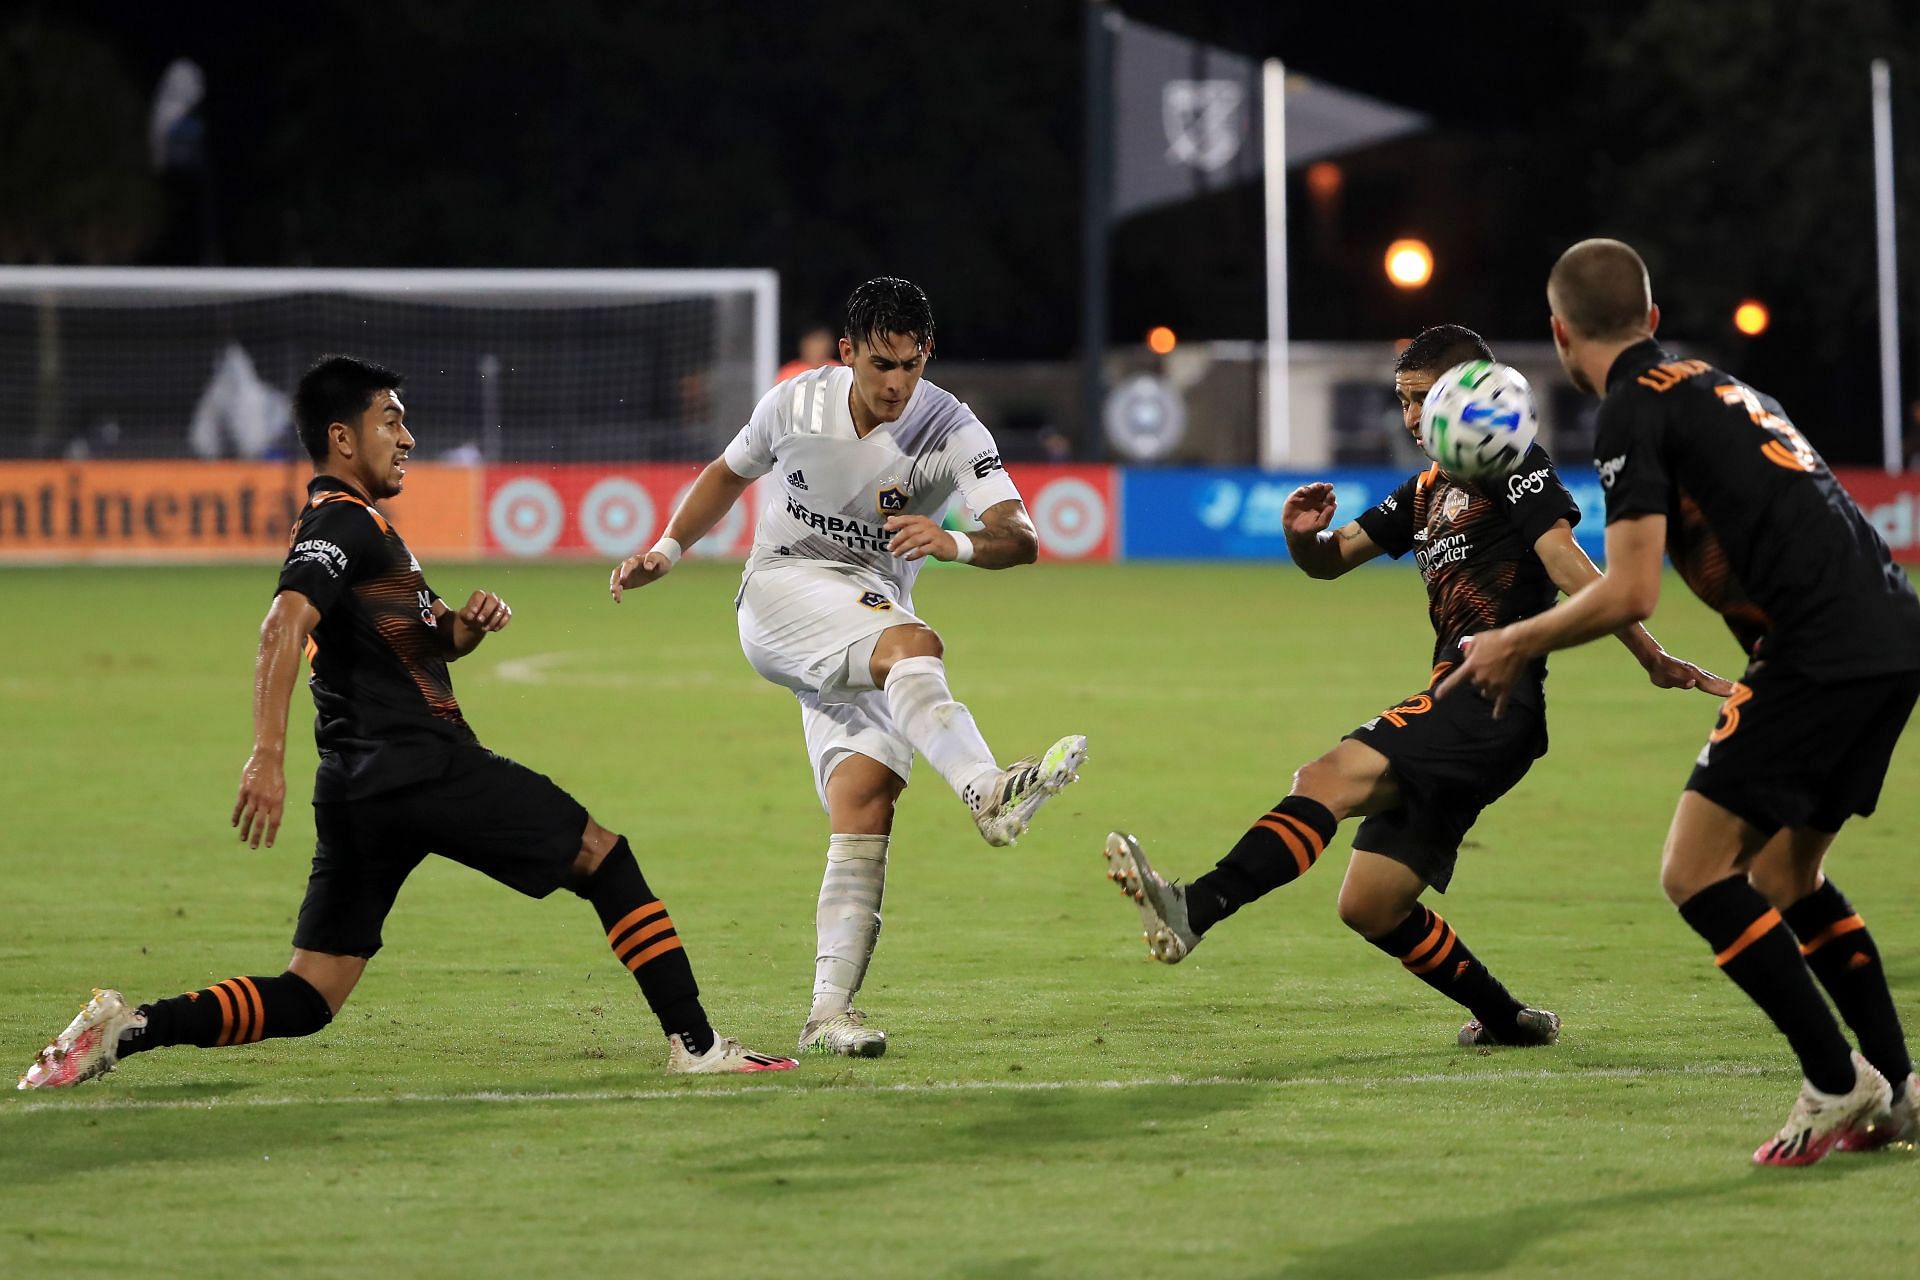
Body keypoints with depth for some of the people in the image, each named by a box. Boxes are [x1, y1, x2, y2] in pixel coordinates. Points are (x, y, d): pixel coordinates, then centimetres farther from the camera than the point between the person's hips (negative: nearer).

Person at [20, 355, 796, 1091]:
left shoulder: (351, 523, 24)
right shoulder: (343, 522, -8)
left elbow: (433, 640, 33)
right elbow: (285, 624, -25)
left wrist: (470, 622, 8)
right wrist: (268, 756, -36)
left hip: (358, 786, 9)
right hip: (423, 770, -9)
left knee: (304, 1002, 3)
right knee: (603, 857, 3)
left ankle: (130, 1027, -12)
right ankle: (695, 1041, 2)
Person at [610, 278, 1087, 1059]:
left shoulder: (950, 432, -11)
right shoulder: (796, 404, -5)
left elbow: (1020, 539, -24)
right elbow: (731, 473, 18)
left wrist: (956, 544, -44)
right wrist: (667, 551, 19)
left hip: (871, 612, 2)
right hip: (780, 598, -2)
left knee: (866, 803, -15)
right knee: (911, 643, -34)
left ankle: (829, 1012, -15)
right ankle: (988, 792, -60)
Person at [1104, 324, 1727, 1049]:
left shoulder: (1515, 465, 0)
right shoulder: (1428, 491, 25)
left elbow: (1567, 565, -12)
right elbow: (1333, 559, 26)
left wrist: (1652, 658, -18)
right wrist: (1303, 537, 1)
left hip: (1494, 699, -9)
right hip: (1459, 701, 9)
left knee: (1330, 778, -28)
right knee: (1371, 907, 7)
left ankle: (1196, 909, -46)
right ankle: (1509, 1021, 20)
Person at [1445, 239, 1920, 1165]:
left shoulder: (1635, 411, -5)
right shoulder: (1712, 386, 23)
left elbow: (1630, 594, -12)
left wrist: (1516, 645, 3)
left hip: (1820, 652, -9)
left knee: (1695, 875, -4)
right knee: (1783, 875, 20)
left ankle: (1837, 1083, -6)